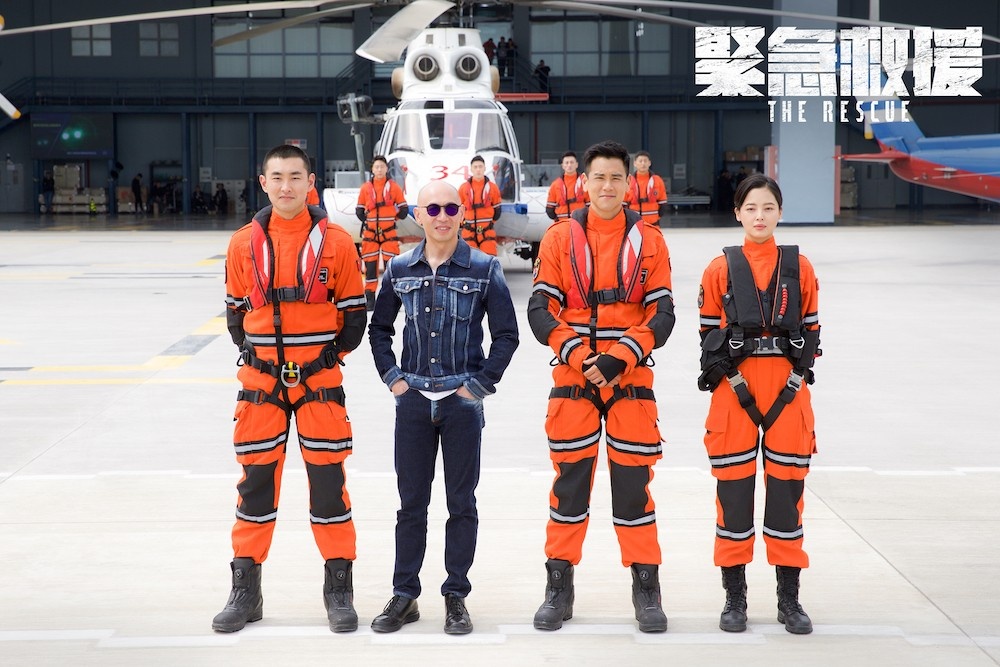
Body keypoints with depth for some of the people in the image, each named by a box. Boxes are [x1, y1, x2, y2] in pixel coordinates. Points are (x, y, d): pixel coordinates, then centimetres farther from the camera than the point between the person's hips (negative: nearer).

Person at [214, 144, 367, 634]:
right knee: (256, 479, 6)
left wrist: (329, 355, 2)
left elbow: (353, 314, 4)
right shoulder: (244, 244, 2)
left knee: (328, 479, 2)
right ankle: (246, 590, 16)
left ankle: (339, 589, 13)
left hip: (320, 378, -2)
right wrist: (257, 355, 6)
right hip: (261, 379, 2)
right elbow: (236, 313, 11)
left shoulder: (335, 243, -3)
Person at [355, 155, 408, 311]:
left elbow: (403, 209, 4)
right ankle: (370, 298, 9)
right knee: (370, 265, 2)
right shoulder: (365, 188, 3)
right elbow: (359, 211, 8)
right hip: (370, 234, 1)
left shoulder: (394, 187, 0)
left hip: (389, 234, -1)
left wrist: (391, 218, 2)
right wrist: (368, 221, 0)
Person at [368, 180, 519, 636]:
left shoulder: (484, 269, -2)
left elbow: (506, 334, 0)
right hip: (413, 400, 2)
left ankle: (456, 597, 15)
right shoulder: (399, 270, 5)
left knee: (462, 503, 5)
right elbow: (379, 328, 16)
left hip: (462, 401, -2)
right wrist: (391, 376, 5)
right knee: (411, 503, 7)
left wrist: (482, 383, -5)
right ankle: (404, 595, 16)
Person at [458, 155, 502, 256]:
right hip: (469, 232, 0)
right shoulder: (464, 188, 2)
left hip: (487, 232, 0)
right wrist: (464, 224, 8)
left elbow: (497, 210, 10)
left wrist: (488, 223, 8)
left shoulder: (492, 188, 2)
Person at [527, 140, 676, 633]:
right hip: (572, 379, 0)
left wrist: (619, 358, -14)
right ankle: (559, 588, 14)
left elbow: (662, 315, -2)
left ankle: (646, 588, 13)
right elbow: (540, 311, -2)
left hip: (631, 379, 0)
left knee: (633, 481, 3)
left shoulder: (648, 241, 3)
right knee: (570, 480, 4)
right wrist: (578, 357, -14)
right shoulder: (560, 238, 3)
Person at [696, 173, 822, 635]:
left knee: (787, 487, 4)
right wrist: (733, 383, -6)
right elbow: (709, 334, 4)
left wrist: (795, 381, -3)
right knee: (734, 487, 1)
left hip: (788, 389, 1)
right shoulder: (720, 269, 3)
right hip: (734, 389, -1)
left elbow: (811, 328, 8)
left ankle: (789, 598, 14)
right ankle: (734, 596, 13)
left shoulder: (800, 267, 6)